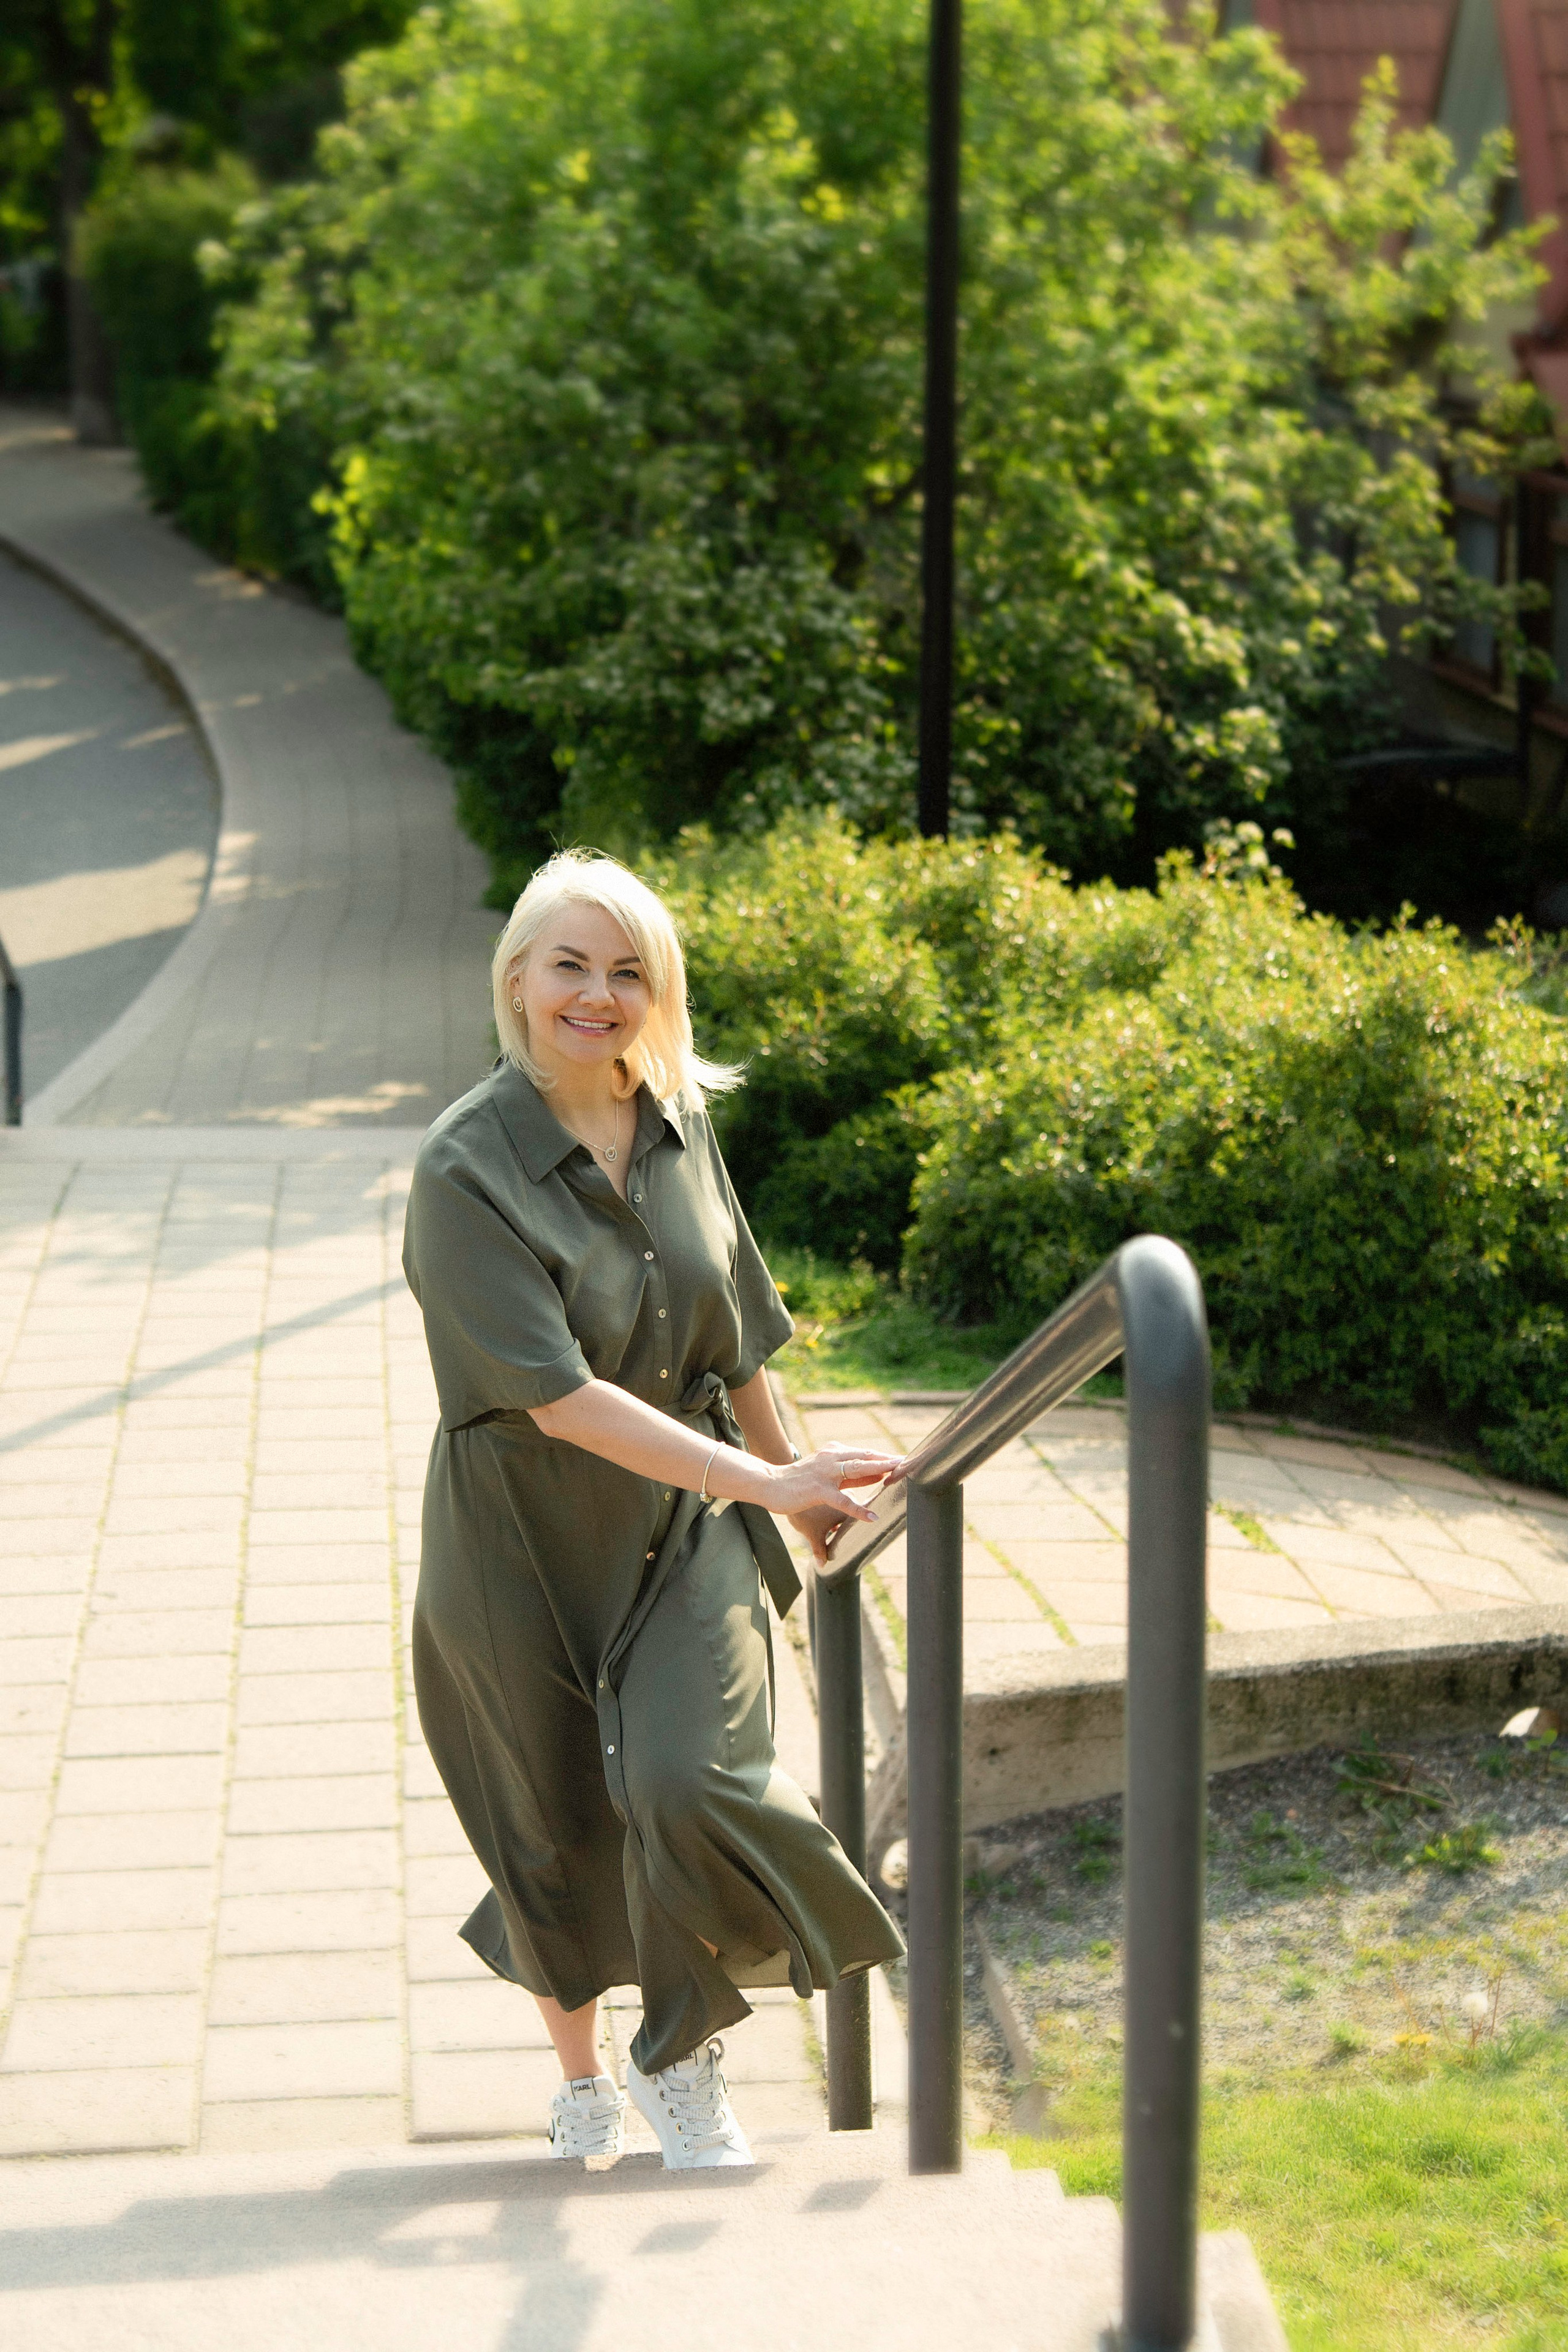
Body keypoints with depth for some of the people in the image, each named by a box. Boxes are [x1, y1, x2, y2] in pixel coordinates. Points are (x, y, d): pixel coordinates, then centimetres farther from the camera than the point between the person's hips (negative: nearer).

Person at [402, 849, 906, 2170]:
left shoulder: (680, 1124, -1)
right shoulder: (466, 1169, -19)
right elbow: (558, 1396, -25)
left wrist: (797, 1484, 19)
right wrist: (759, 1479, -29)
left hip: (686, 1526, 3)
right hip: (528, 1540, -3)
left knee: (687, 1778, -16)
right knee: (561, 1823, 12)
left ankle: (686, 2061, 12)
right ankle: (580, 2070, 41)